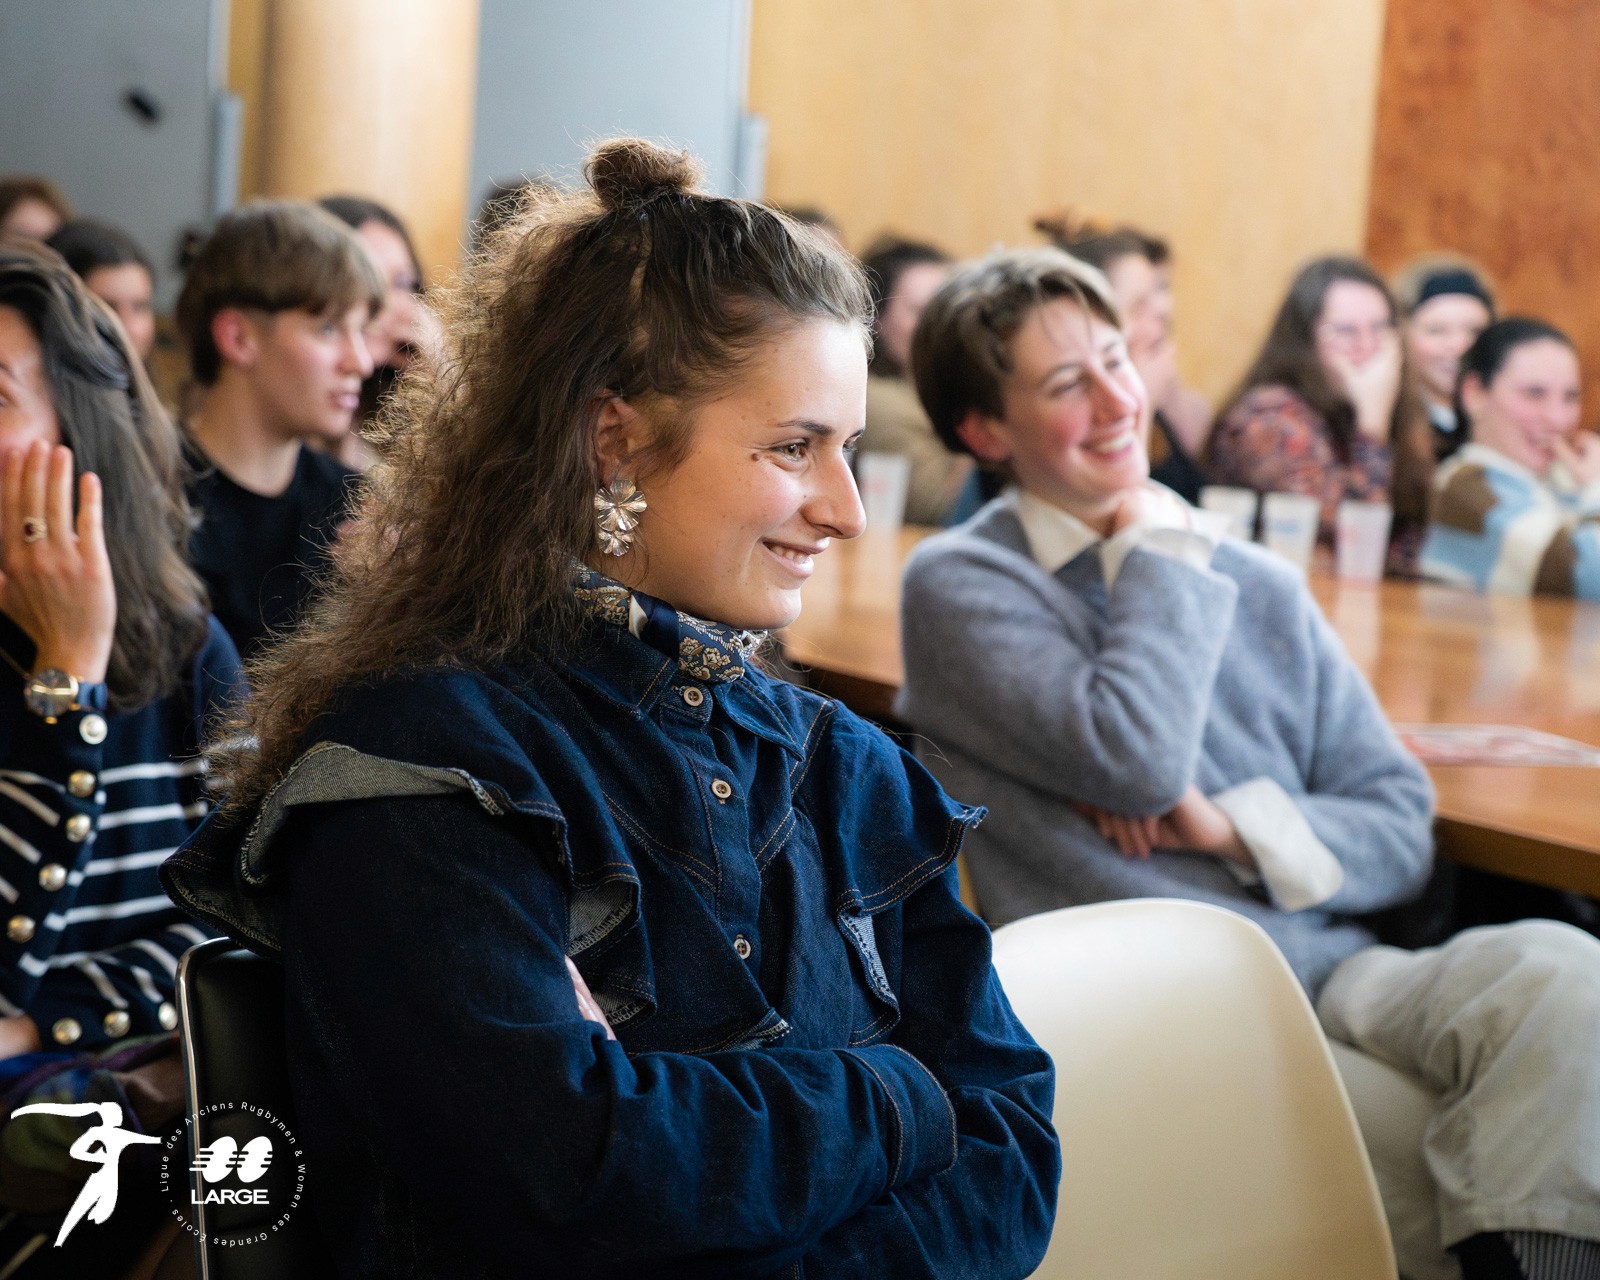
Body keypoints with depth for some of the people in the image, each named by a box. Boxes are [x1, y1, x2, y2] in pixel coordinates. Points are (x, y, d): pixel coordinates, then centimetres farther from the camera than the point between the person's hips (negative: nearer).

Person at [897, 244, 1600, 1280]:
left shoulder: (1260, 586, 17)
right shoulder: (960, 585, 2)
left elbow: (1402, 828, 14)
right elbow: (1135, 760, -14)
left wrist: (1231, 826, -5)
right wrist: (1162, 550, 1)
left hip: (1331, 971, 6)